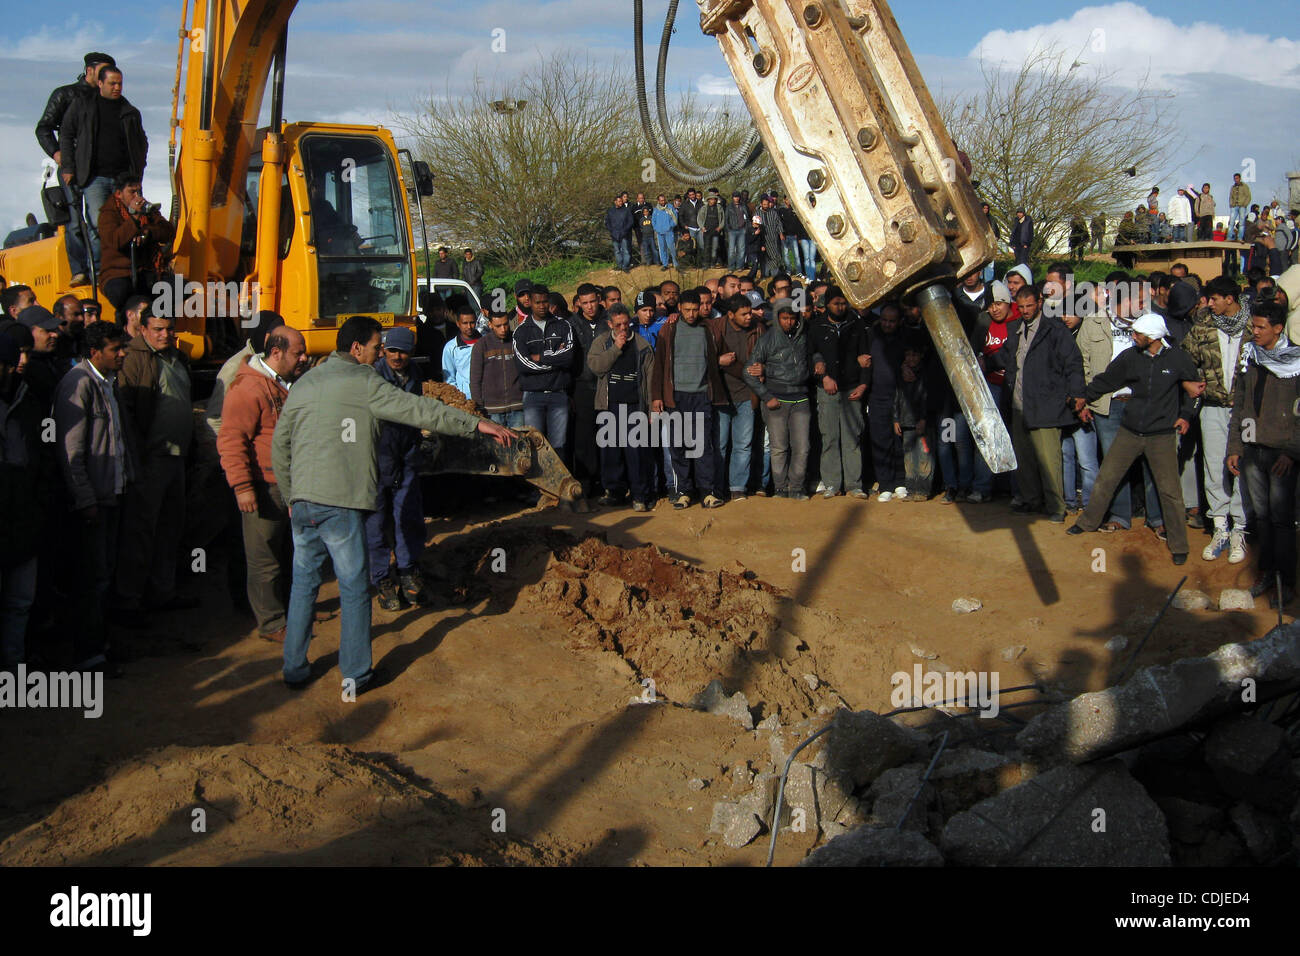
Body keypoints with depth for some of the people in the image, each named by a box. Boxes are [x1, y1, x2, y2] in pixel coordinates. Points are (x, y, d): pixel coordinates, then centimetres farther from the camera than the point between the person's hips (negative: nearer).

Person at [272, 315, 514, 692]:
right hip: (340, 502, -6)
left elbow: (279, 446, 18)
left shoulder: (303, 383, 15)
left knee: (303, 582, 16)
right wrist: (476, 424, -10)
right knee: (354, 587, 5)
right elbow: (417, 410, -11)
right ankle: (356, 676, 12)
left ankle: (294, 669, 21)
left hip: (302, 501, 6)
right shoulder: (362, 382, -5)